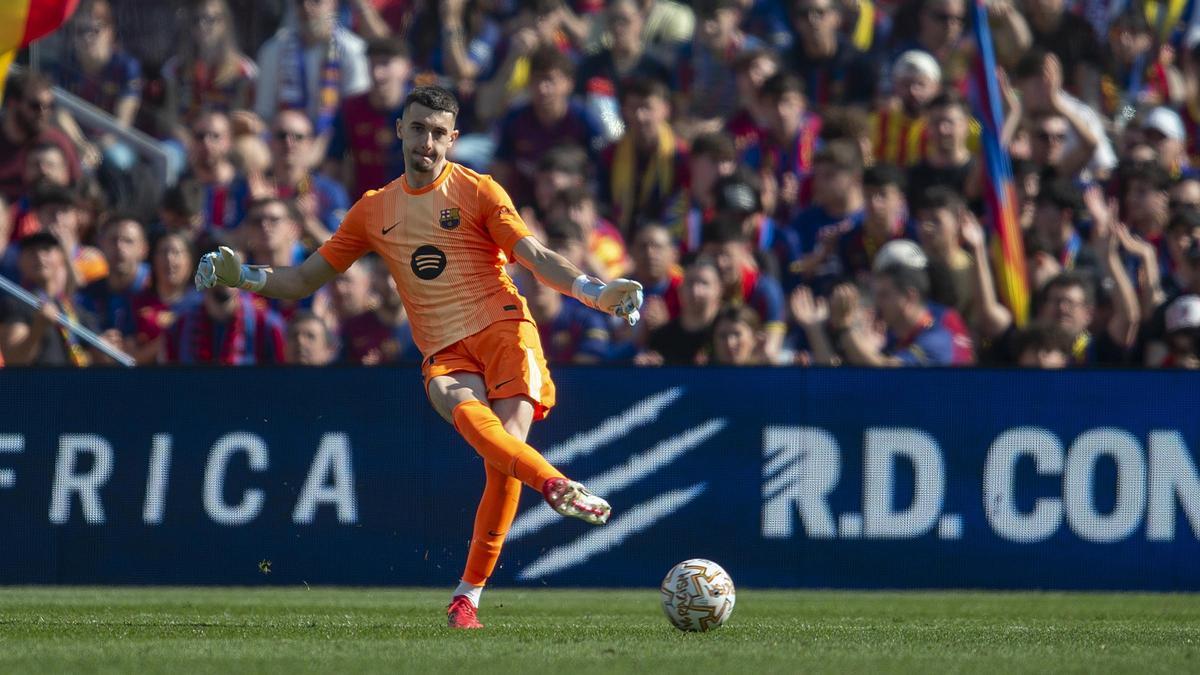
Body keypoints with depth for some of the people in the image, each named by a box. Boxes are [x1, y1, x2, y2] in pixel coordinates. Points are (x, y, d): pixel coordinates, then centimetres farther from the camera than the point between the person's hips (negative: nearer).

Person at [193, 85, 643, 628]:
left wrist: (598, 293, -17)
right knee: (466, 412, -35)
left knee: (506, 447, -23)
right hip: (444, 354, 2)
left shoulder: (477, 192, 6)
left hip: (502, 328, -2)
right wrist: (241, 277, 1)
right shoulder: (374, 211, 15)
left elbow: (537, 258, -1)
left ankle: (468, 595, -14)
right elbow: (304, 279, 19)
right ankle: (557, 485, -52)